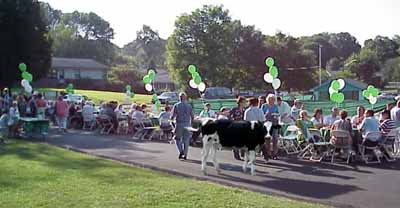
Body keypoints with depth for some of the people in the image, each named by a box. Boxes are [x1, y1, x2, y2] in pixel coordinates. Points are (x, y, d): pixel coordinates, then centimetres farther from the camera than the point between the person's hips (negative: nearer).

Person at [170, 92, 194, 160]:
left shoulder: (176, 105, -4)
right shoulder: (189, 106, 2)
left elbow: (172, 116, -7)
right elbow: (192, 116, 4)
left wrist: (172, 118, 15)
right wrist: (190, 123, 21)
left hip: (179, 124, -2)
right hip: (187, 124, 2)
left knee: (178, 139, 14)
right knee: (186, 140, 7)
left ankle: (181, 151, -5)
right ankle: (185, 155, 8)